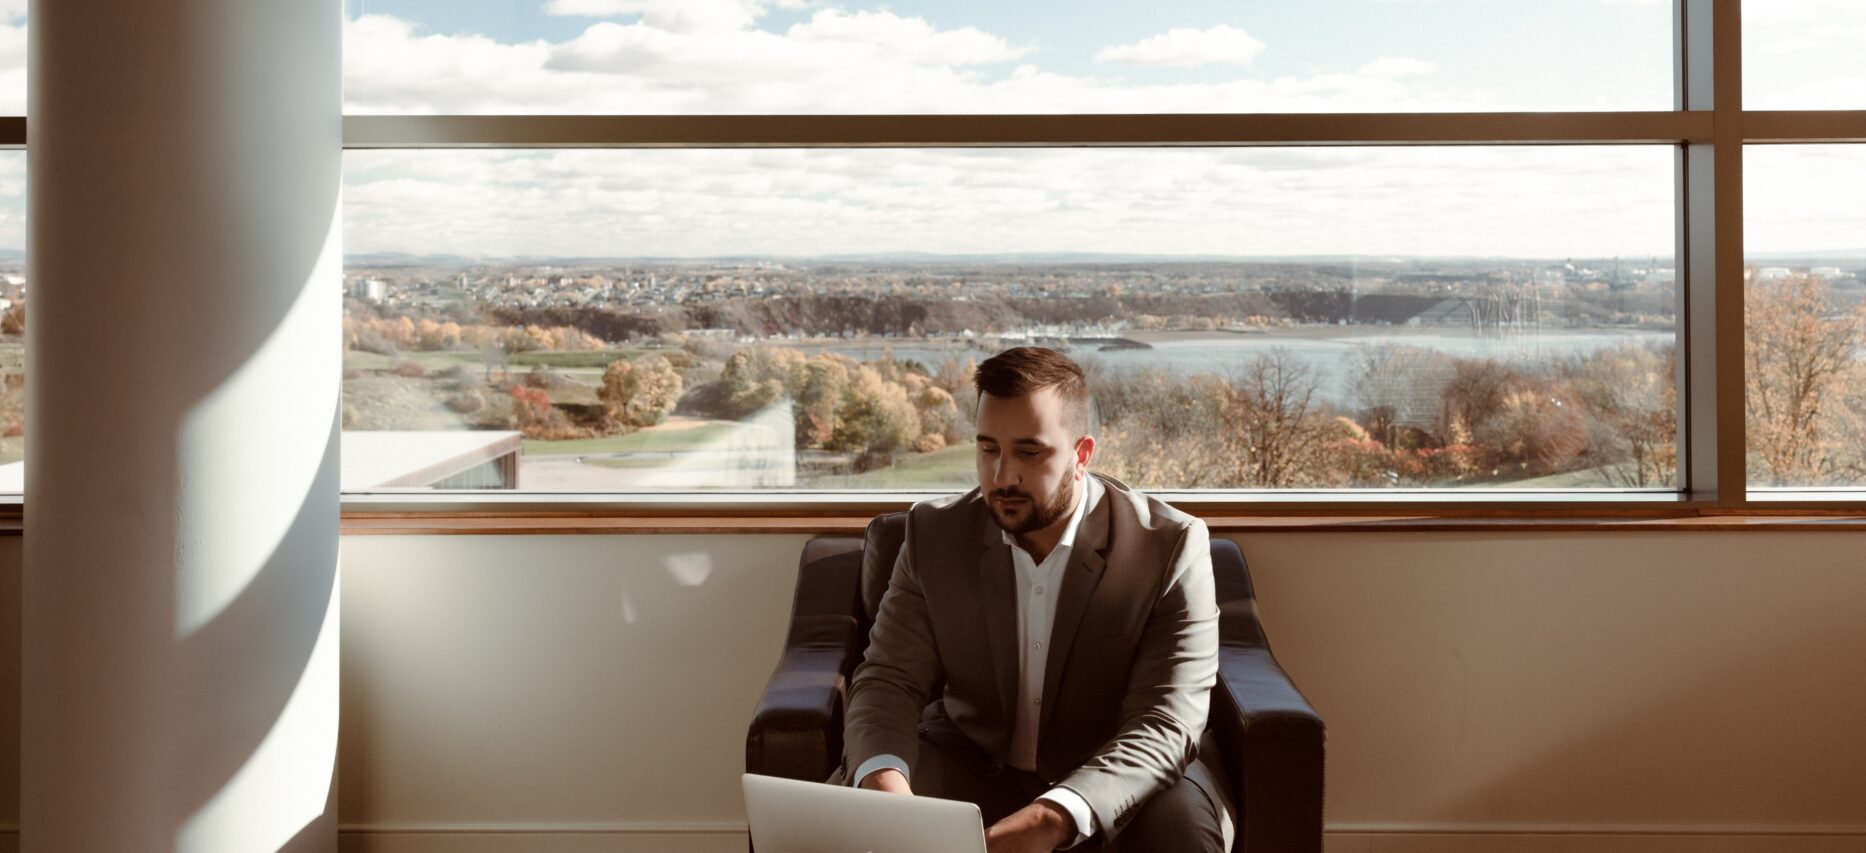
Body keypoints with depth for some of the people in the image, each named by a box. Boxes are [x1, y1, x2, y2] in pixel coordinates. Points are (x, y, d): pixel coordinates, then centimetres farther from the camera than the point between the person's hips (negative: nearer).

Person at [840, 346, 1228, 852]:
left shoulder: (1171, 547, -16)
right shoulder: (934, 534, -5)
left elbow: (1164, 722, -23)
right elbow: (889, 680, -7)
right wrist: (883, 775, -32)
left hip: (1114, 780, -1)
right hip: (972, 765, 1)